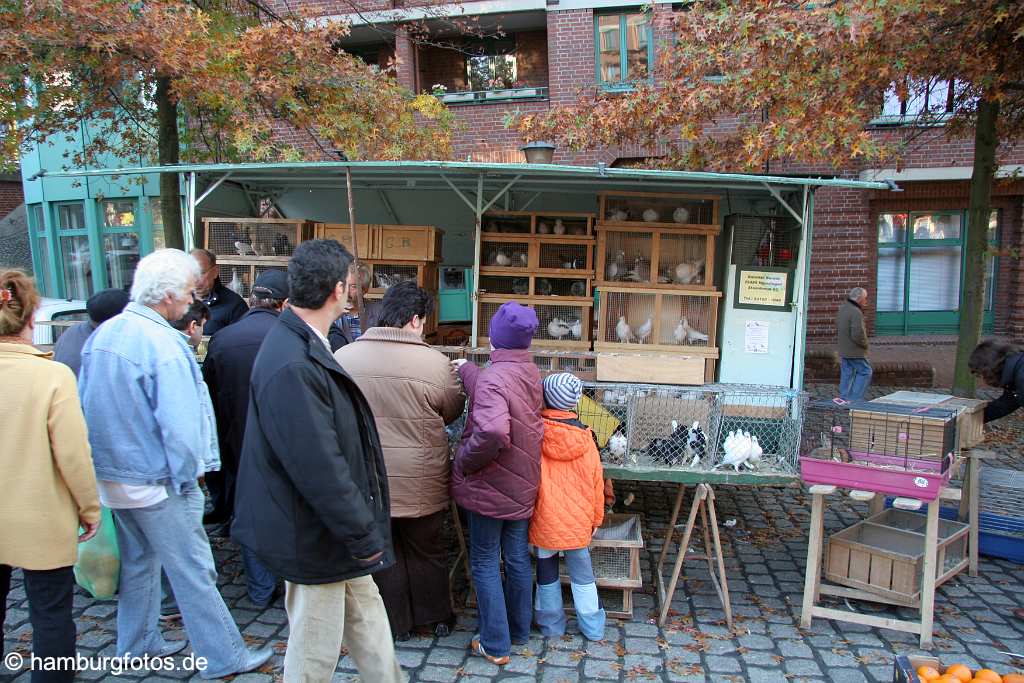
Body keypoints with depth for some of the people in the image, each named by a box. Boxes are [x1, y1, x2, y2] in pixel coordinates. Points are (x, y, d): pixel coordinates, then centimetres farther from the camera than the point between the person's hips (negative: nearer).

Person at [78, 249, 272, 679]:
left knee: (137, 561, 23)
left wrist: (105, 459, 20)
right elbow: (180, 426, -26)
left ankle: (137, 644, 38)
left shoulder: (101, 334, 2)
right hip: (156, 482, -8)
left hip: (110, 476, 8)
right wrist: (189, 477, -12)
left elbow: (85, 403, 12)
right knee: (193, 572, 3)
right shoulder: (164, 345, -23)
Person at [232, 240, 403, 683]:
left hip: (337, 529, 10)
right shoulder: (292, 367, -30)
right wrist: (364, 536, -19)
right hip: (316, 539, -10)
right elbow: (319, 468, -29)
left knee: (367, 619, 24)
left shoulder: (305, 347, 3)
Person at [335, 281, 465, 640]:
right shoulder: (435, 363, -17)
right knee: (427, 550, 20)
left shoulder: (343, 357, -10)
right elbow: (453, 411, -1)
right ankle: (437, 617, 37)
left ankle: (394, 623, 32)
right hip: (421, 485, -1)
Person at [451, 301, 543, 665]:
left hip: (489, 487, -7)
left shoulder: (492, 378, -23)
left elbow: (491, 433, -40)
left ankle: (495, 645, 17)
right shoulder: (530, 373, 1)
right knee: (518, 558, 18)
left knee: (485, 564, 8)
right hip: (523, 486, 7)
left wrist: (464, 462, -23)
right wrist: (466, 369, 34)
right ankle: (519, 630, 34)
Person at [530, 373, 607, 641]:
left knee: (546, 570, 16)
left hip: (544, 520, -1)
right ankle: (593, 627, 26)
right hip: (578, 521, 2)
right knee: (581, 570, 15)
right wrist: (596, 518, 13)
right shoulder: (585, 439, -9)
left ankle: (552, 624, 28)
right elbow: (597, 483, -1)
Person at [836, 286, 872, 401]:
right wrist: (865, 344, -6)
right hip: (854, 351, -9)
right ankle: (855, 398, -2)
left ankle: (843, 398, 15)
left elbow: (838, 328, 23)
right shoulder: (856, 312, -20)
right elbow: (857, 334, -24)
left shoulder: (842, 309, 11)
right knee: (865, 372, 1)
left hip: (843, 350, 9)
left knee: (846, 374, 13)